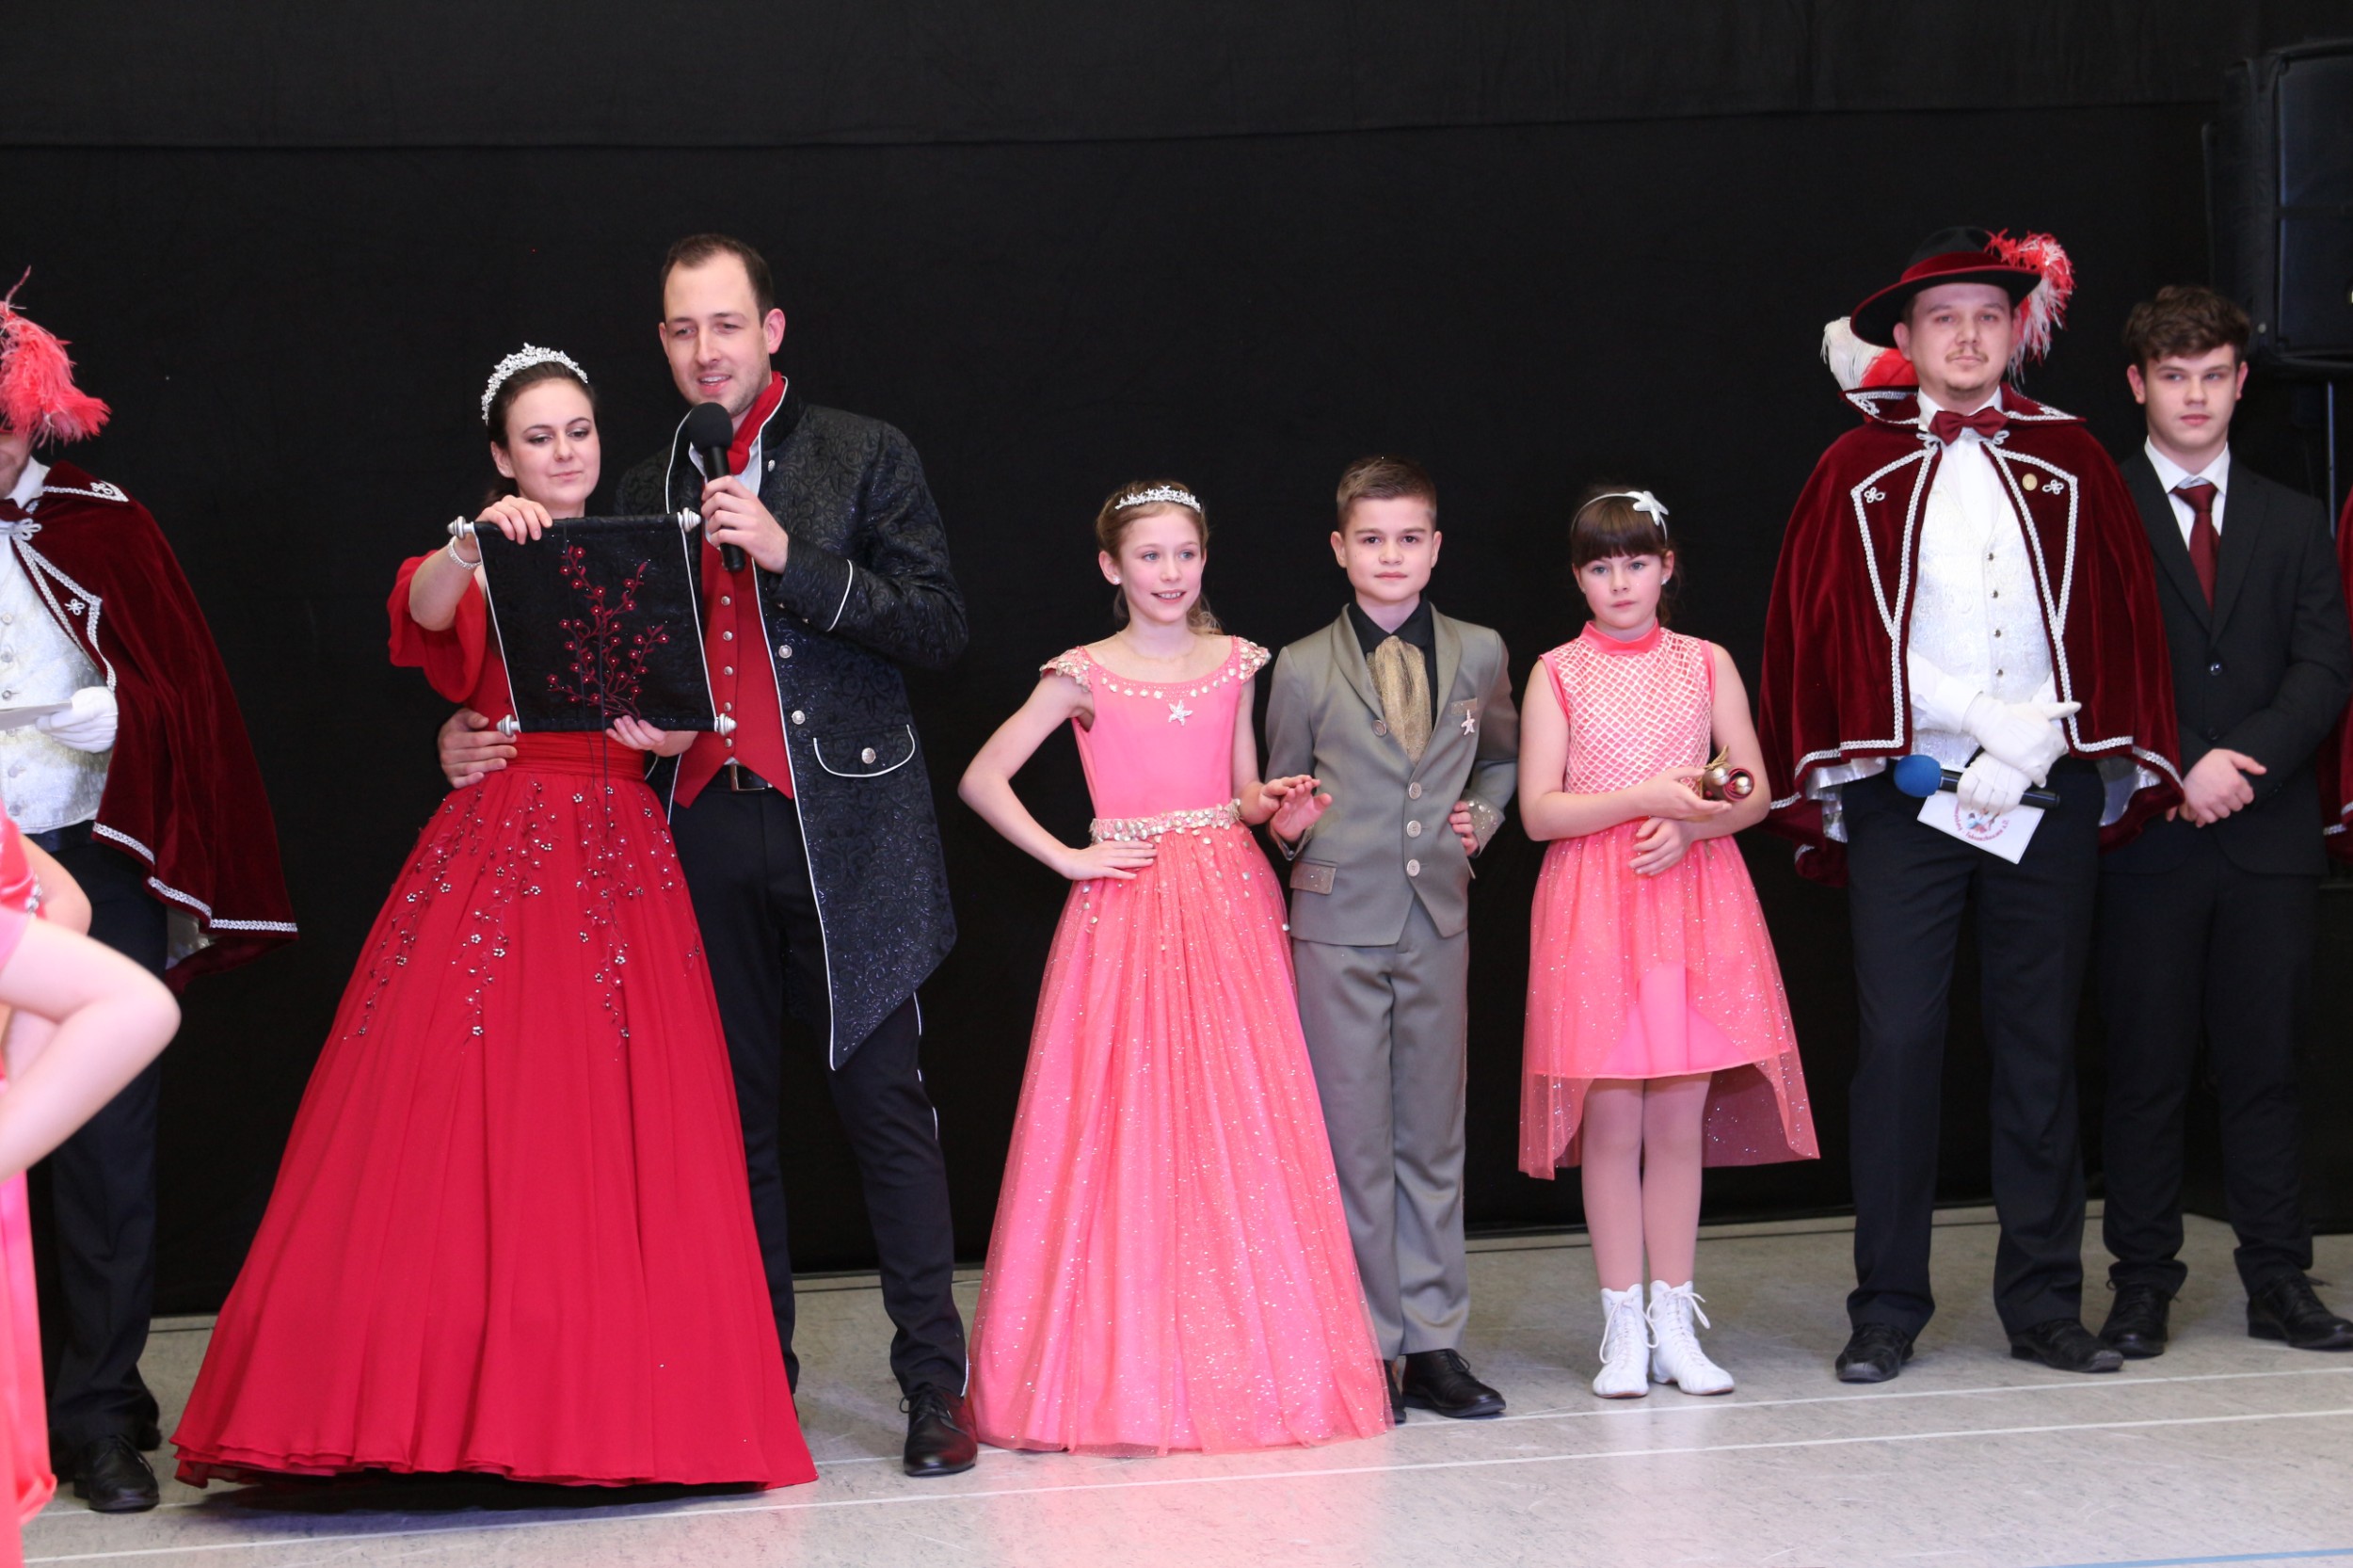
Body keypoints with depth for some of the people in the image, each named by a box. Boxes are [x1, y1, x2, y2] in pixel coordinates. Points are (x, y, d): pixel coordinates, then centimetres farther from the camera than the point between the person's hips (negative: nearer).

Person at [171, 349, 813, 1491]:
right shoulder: (480, 571, 6)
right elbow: (425, 610, -17)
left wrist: (669, 730, -9)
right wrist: (474, 543, -36)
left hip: (619, 859, 3)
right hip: (497, 854, -2)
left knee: (624, 1135, -2)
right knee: (473, 1122, -8)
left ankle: (616, 1394, 3)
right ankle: (472, 1394, -4)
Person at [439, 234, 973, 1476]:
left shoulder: (863, 456, 4)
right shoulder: (646, 493, 15)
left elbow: (936, 630, -4)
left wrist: (790, 557, -14)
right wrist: (478, 732, 1)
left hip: (842, 827, -4)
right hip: (705, 830, 4)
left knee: (885, 1106, -3)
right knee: (735, 1117, 7)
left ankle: (934, 1385, 2)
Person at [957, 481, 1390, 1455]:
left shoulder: (1236, 664, 10)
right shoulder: (1084, 676, 1)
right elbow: (981, 780, 0)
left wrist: (1274, 804, -4)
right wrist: (1066, 857, -5)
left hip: (1231, 901, 3)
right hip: (1128, 906, -2)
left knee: (1242, 1129, 0)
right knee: (1127, 1129, -4)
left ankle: (1247, 1362, 8)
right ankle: (1130, 1372, 4)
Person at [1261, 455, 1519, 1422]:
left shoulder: (1479, 654, 7)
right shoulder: (1303, 669, 1)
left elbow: (1500, 758, 24)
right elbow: (1281, 791, 9)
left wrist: (1483, 817, 6)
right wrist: (1290, 825, -12)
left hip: (1438, 917, 2)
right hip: (1338, 920, -2)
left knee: (1433, 1133, 7)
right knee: (1352, 1136, 0)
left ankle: (1433, 1343, 15)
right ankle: (1368, 1350, 6)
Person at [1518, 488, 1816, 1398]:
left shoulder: (1706, 665, 9)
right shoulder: (1558, 673, 4)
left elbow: (1756, 792, 8)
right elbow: (1538, 811, -3)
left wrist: (1690, 825, -11)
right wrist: (1643, 797, -14)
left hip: (1695, 904, 2)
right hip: (1594, 912, -1)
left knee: (1680, 1121, 2)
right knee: (1612, 1123, -1)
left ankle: (1674, 1322, 11)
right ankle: (1624, 1327, 7)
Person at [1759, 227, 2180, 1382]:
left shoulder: (2071, 463, 9)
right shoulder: (1857, 472, 5)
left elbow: (2118, 623, 6)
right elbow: (1825, 634, 1)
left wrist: (2030, 738, -8)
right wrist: (1984, 724, -5)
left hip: (2050, 791, 2)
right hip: (1907, 790, -1)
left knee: (2041, 1044, 5)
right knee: (1898, 1041, -3)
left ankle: (2043, 1303, 11)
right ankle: (1887, 1309, 4)